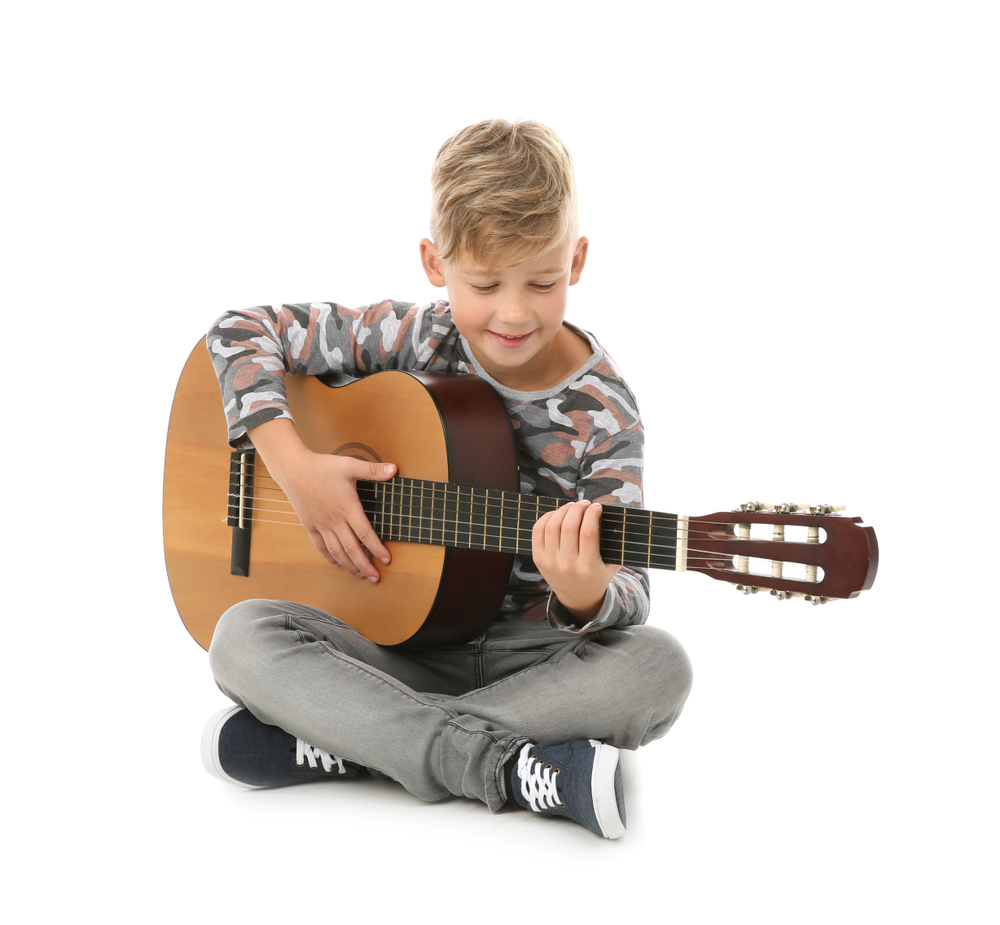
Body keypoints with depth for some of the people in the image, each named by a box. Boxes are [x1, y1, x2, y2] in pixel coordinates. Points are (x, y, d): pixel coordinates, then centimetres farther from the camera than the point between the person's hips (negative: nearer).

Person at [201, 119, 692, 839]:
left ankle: (331, 747, -30)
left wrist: (587, 597, -41)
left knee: (657, 668, -31)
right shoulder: (414, 339, -6)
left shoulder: (603, 415, -11)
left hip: (530, 652, -1)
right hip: (400, 638, 1)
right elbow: (241, 334, -2)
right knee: (244, 637, -24)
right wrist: (296, 466, -16)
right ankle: (506, 767, -33)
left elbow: (630, 595, -15)